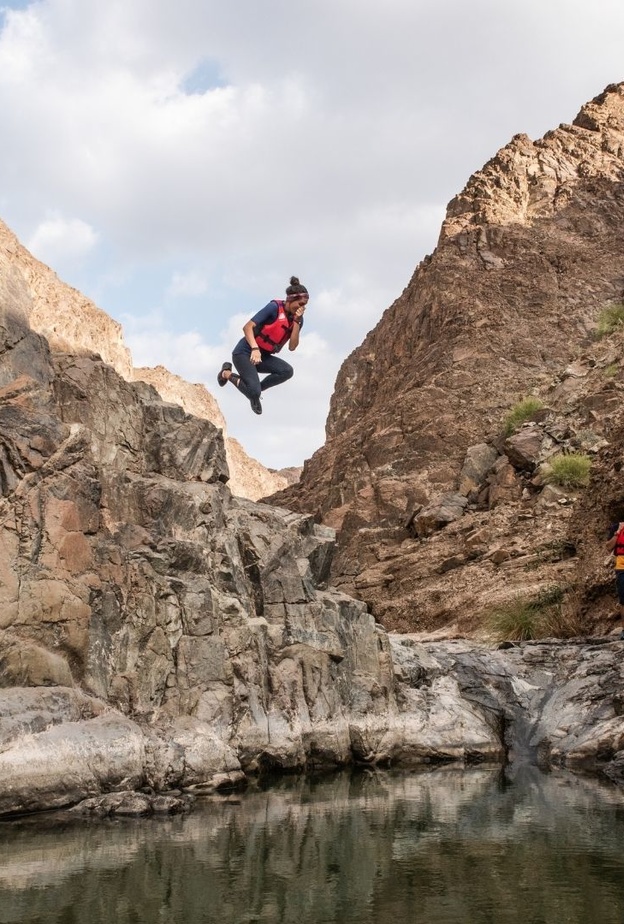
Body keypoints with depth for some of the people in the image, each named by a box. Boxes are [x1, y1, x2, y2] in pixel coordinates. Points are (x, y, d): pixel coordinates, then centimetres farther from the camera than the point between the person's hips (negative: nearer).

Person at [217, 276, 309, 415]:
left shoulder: (297, 318, 2)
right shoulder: (275, 307, -16)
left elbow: (292, 346, -8)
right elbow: (248, 327, -19)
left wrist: (297, 321, -16)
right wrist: (255, 349, -33)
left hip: (263, 357, 6)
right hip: (245, 353, -6)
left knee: (287, 371, -22)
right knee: (254, 393, -22)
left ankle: (254, 390, -2)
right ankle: (227, 374, 7)